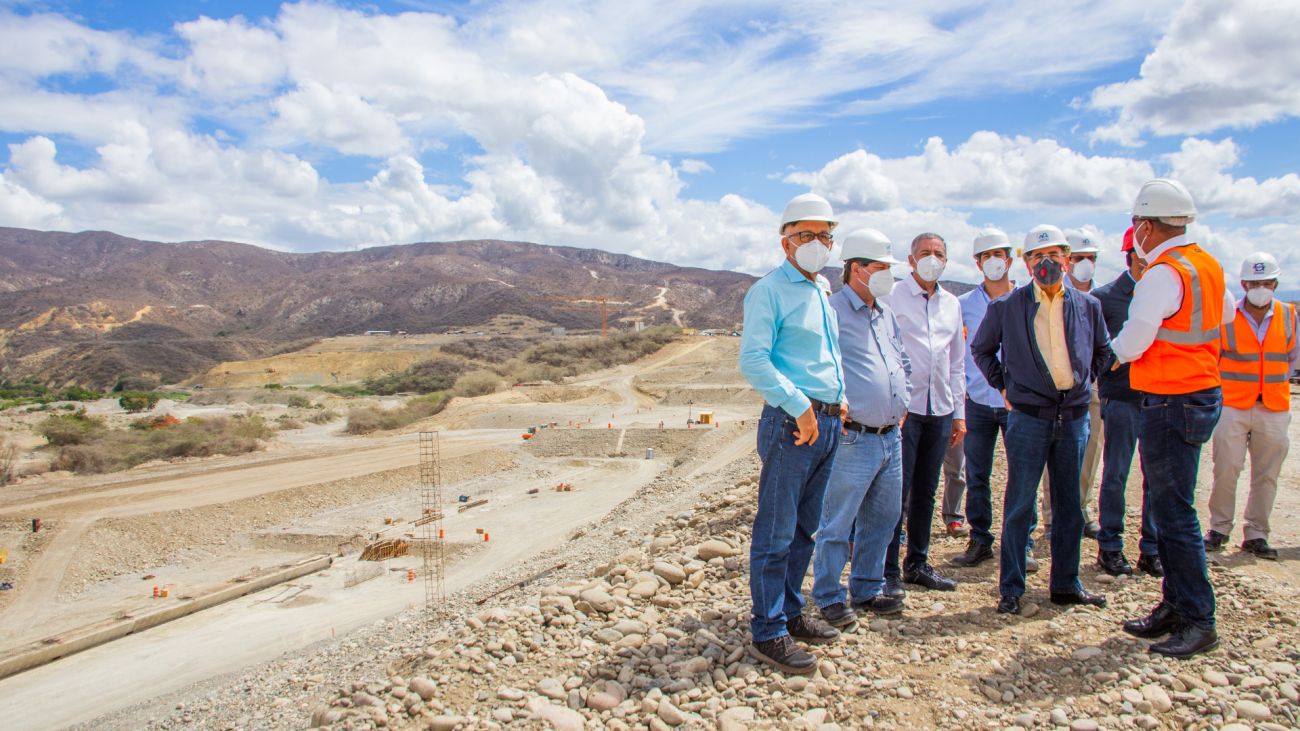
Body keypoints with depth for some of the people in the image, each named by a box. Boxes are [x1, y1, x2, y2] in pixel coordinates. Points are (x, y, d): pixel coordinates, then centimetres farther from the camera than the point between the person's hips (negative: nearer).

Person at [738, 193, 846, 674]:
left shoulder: (824, 291, 18)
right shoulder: (769, 291, -7)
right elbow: (752, 361, -16)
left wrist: (839, 397, 15)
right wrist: (798, 405, -21)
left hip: (827, 422, 8)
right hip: (790, 423, -8)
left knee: (805, 528, 16)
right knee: (776, 532, -2)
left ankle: (790, 612, 29)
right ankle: (768, 633, 7)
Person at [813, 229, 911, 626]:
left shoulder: (887, 313, 16)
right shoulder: (832, 311, -11)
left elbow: (903, 361, 28)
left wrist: (902, 402, 17)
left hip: (891, 438, 8)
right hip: (853, 440, -8)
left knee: (882, 519, 16)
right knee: (837, 525, 0)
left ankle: (867, 590, 29)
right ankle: (830, 597, 14)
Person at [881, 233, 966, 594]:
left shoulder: (952, 304, 16)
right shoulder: (892, 297, -2)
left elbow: (957, 361, 20)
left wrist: (959, 412, 16)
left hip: (940, 410, 6)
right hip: (903, 408, -6)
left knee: (926, 492, 12)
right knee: (896, 493, -4)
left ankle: (918, 563, 23)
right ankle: (888, 571, 3)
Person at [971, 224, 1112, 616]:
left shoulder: (1088, 306, 6)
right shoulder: (1006, 307, -1)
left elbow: (1103, 351, 21)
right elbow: (981, 348, 12)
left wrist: (1084, 380, 11)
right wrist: (1003, 385, 5)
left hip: (1075, 417, 3)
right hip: (1029, 417, -3)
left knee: (1069, 505, 11)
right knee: (1020, 505, -1)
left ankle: (1066, 583, 24)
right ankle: (1011, 589, 8)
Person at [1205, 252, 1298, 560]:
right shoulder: (1225, 317, -4)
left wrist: (1274, 385, 11)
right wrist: (1221, 387, 3)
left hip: (1274, 410, 3)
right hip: (1232, 407, -3)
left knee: (1266, 475, 6)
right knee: (1226, 471, -2)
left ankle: (1256, 534, 16)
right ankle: (1219, 528, 12)